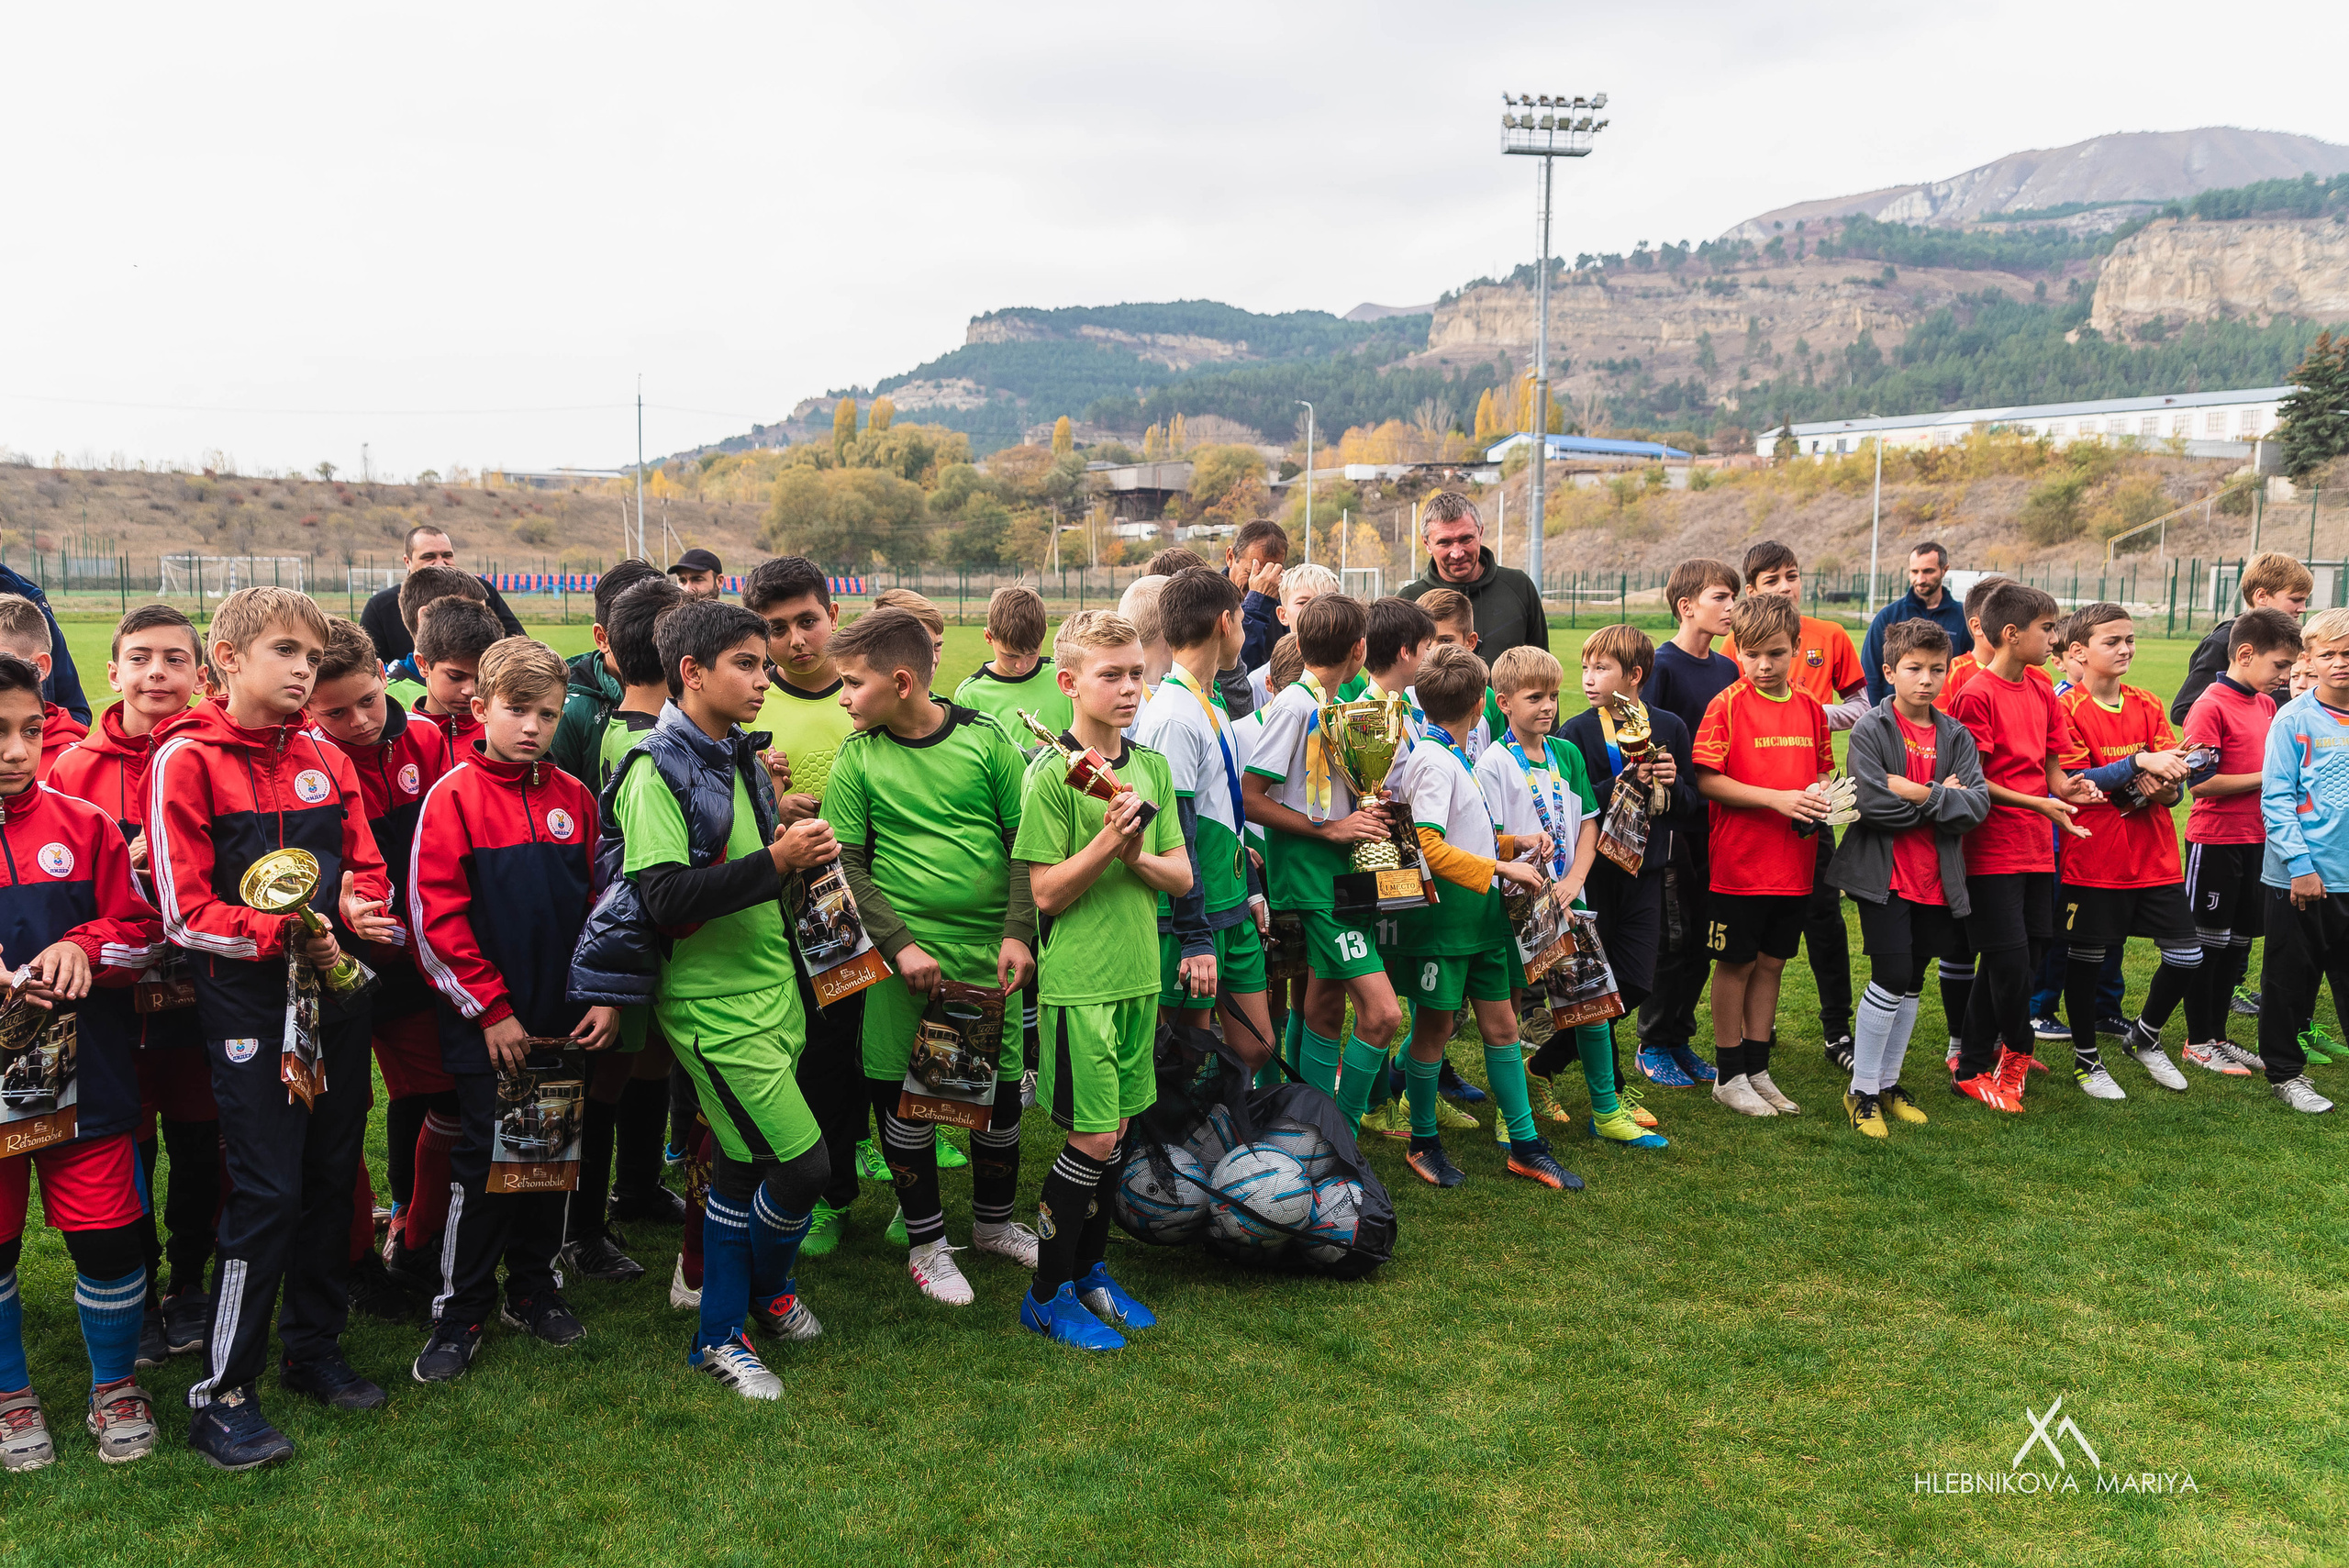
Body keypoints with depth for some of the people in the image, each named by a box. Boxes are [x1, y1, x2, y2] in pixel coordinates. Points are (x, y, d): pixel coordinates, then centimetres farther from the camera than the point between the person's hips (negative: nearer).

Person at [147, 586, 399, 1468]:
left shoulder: (326, 760, 10)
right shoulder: (185, 760, -7)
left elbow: (368, 868, 13)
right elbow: (186, 913, -11)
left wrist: (358, 909, -10)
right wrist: (286, 935, -23)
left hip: (337, 992, 6)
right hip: (248, 1004, -6)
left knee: (332, 1178, 13)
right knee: (267, 1194, -6)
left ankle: (313, 1349, 30)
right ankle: (221, 1394, 8)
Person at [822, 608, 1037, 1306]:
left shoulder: (985, 739, -3)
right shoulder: (857, 758, -3)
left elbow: (1026, 843, 1)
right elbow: (846, 865, -2)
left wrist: (1018, 933, -9)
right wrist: (900, 943, -12)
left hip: (988, 951, 1)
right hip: (905, 952, -1)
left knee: (1000, 1086, 11)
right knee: (905, 1093, 4)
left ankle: (994, 1221, 34)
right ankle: (926, 1242, 23)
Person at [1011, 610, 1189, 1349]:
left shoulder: (1153, 766, 8)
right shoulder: (1050, 774, -11)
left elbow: (1181, 877, 6)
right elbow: (1047, 894, -13)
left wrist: (1138, 855, -13)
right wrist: (1107, 840, -25)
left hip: (1137, 975, 6)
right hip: (1079, 982, -6)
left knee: (1115, 1131, 14)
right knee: (1091, 1141, -3)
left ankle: (1089, 1269, 31)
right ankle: (1046, 1295, 13)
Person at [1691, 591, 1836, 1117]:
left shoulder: (1809, 708, 7)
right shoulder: (1727, 705, -10)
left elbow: (1821, 771, 19)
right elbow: (1706, 779, -15)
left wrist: (1820, 793, -4)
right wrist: (1777, 798, -20)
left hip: (1794, 862, 5)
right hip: (1739, 862, -5)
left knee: (1771, 963, 13)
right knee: (1737, 963, 4)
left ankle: (1758, 1070, 25)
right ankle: (1730, 1075, 16)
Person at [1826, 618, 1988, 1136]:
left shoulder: (1956, 736, 7)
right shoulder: (1871, 729, -7)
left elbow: (1978, 804, -6)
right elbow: (1875, 804, -20)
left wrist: (1919, 794, -18)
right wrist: (1944, 799, -11)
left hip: (1937, 880, 5)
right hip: (1884, 875, -5)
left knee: (1911, 985, 14)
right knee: (1890, 979, -8)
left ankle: (1888, 1082, 28)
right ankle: (1861, 1090, 6)